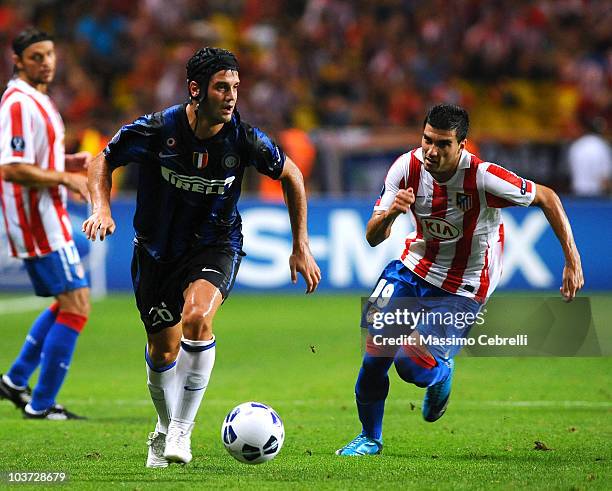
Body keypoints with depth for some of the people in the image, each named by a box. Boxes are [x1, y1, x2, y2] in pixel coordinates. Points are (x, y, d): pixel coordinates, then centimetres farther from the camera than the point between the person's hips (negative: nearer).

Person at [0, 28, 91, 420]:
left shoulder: (37, 100, 15)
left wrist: (72, 162, 10)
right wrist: (66, 179, -17)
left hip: (47, 218, 11)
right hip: (38, 223, -11)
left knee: (67, 302, 20)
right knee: (76, 306, -10)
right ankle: (40, 405, -5)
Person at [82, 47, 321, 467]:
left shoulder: (244, 139, -16)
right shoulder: (157, 130, -19)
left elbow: (291, 175, 3)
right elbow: (104, 161, -1)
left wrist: (302, 247, 4)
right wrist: (101, 209, -19)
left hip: (215, 246, -1)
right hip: (156, 248, 1)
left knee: (197, 317, -30)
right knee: (163, 351, 7)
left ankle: (182, 430, -18)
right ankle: (164, 430, 37)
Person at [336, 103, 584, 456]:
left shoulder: (483, 178, -27)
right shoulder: (407, 168, -15)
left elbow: (547, 198, -13)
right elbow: (374, 238, -10)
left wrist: (573, 261, -15)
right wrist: (390, 213, -34)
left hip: (462, 290, -4)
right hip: (415, 268, 4)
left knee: (412, 364, -16)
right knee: (375, 352, -4)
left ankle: (442, 373, 23)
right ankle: (370, 438, 21)